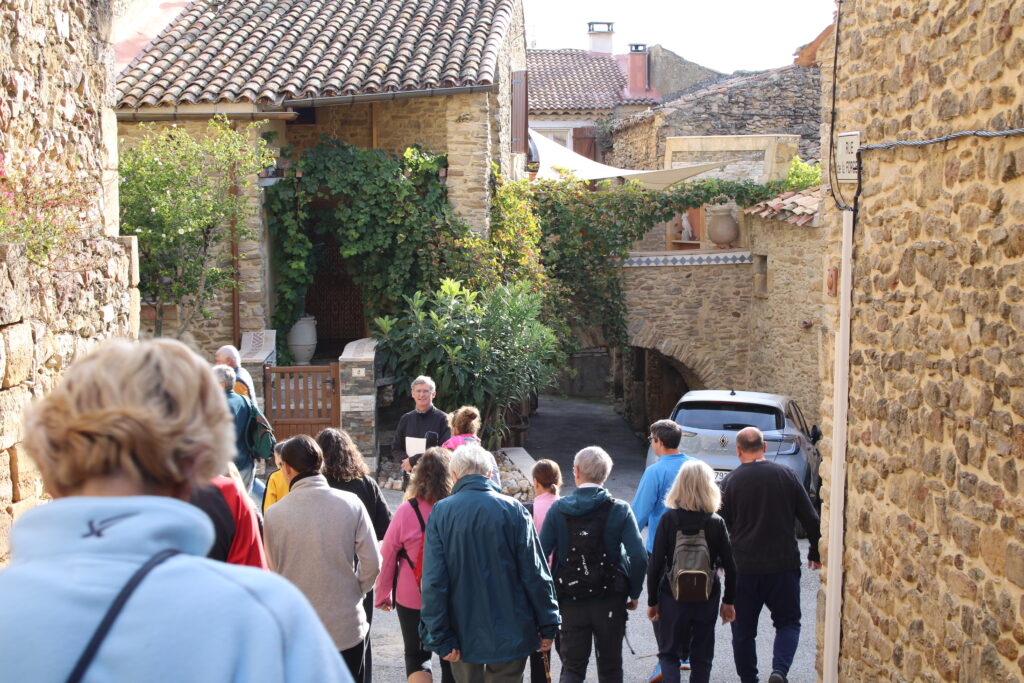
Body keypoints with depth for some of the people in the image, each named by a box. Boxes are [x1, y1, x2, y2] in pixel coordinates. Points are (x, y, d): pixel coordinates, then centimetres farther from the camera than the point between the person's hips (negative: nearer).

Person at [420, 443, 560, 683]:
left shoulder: (440, 513, -7)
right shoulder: (513, 510, -9)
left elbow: (433, 582, -10)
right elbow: (535, 574, -7)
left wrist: (439, 637, -4)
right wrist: (548, 626, 3)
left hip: (462, 636, 1)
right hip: (511, 633, -1)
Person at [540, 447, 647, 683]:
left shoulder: (558, 509, -5)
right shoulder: (620, 510, -7)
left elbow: (541, 555, -8)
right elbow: (639, 557, -13)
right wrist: (634, 593, 0)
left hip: (571, 601, 0)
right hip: (611, 601, 0)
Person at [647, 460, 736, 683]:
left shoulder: (668, 519, -10)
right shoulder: (716, 523, -6)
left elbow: (655, 564, -9)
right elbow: (730, 566, -3)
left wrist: (652, 601, 1)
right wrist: (728, 602, 9)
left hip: (673, 598, -1)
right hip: (707, 598, 1)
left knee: (669, 653, 15)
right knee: (702, 657, 16)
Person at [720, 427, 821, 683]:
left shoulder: (730, 481, -5)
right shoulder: (786, 474, -2)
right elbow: (810, 518, 3)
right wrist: (816, 553, 17)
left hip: (744, 567, -1)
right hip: (784, 565, 1)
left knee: (743, 629, 13)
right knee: (788, 622, 14)